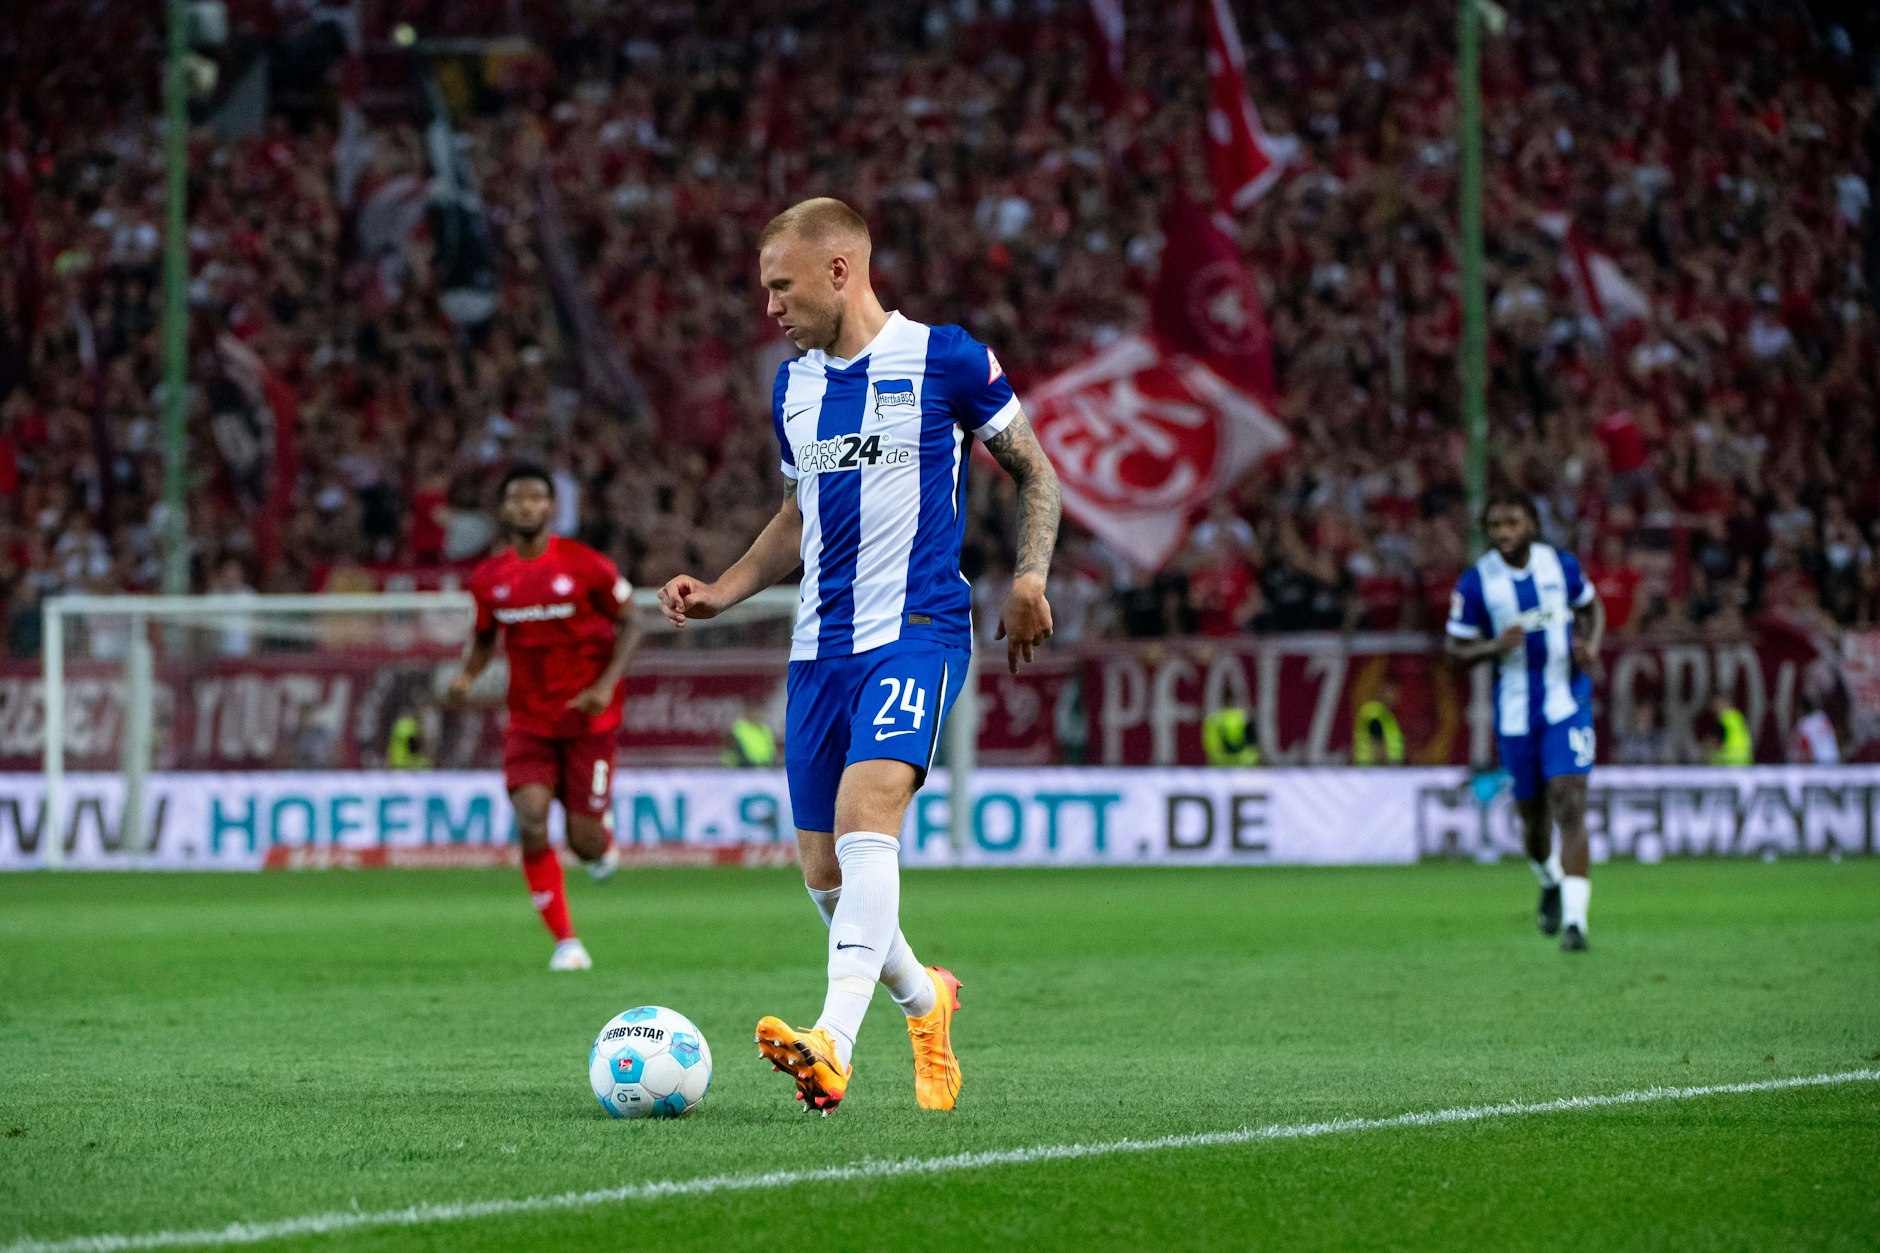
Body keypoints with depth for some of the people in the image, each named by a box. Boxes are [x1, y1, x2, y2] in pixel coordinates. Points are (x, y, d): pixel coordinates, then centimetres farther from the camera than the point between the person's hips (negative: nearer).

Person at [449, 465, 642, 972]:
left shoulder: (585, 565, -9)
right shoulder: (489, 579, 1)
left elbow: (629, 623, -1)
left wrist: (607, 683, -15)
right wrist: (467, 674, -4)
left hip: (588, 717, -2)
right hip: (529, 718, 2)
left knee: (585, 843, -5)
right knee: (531, 824, -17)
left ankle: (602, 843, 36)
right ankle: (566, 943, -7)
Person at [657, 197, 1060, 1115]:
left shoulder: (944, 359, -3)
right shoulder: (793, 386, 14)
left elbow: (1033, 471, 6)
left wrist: (1029, 577, -8)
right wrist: (721, 593, 12)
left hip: (915, 632, -7)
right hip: (820, 647, 7)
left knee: (864, 810, -27)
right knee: (824, 871, 6)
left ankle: (833, 1045, -38)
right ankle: (924, 1001, 34)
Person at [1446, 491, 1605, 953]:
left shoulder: (1561, 565, -3)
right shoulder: (1475, 582, -8)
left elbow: (1591, 607, 16)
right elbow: (1456, 647, -1)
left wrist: (1590, 645, -4)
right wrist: (1494, 647, -22)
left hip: (1567, 702, -1)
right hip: (1515, 712, 1)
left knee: (1570, 809, -15)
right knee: (1533, 815, 10)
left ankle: (1574, 920, -20)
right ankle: (1550, 883, 44)